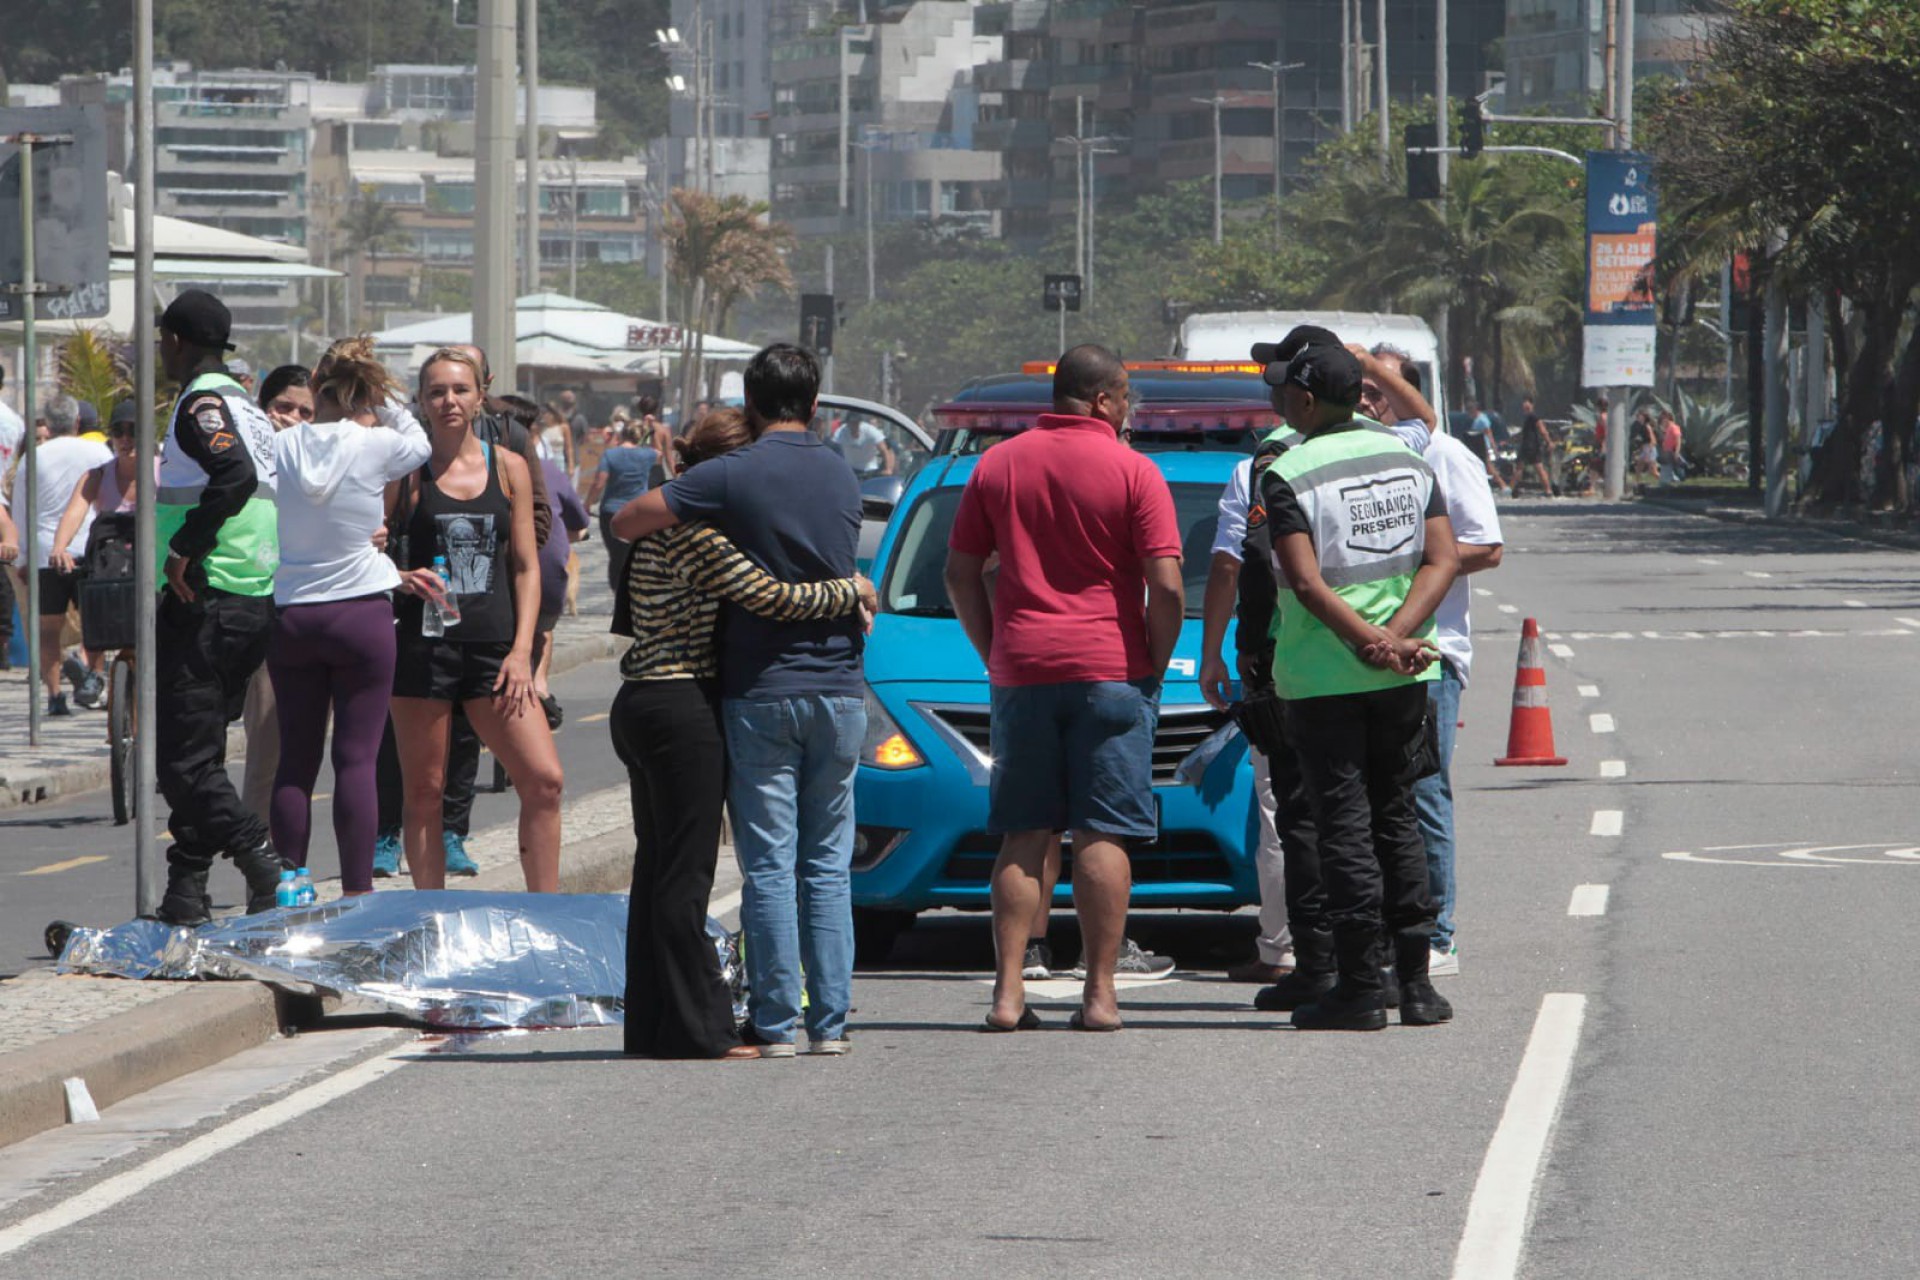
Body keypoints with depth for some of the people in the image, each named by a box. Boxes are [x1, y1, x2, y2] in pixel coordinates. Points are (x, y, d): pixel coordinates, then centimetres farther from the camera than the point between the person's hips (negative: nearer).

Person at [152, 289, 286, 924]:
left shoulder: (200, 404, -10)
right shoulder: (251, 410, 18)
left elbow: (235, 473, -27)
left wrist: (184, 549, -22)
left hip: (205, 602, -9)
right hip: (259, 603, 9)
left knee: (183, 756, -8)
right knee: (199, 748, 13)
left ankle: (261, 860, -20)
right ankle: (187, 889, 13)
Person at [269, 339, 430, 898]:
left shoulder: (283, 445, -2)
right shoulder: (374, 445, -8)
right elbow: (420, 443, 11)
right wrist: (387, 397, 11)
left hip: (290, 615, 3)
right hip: (362, 612, -3)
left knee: (296, 758, 8)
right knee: (357, 760, -2)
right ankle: (357, 893, -4)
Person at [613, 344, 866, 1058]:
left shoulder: (733, 476, -10)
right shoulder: (842, 478, 7)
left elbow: (624, 523, -9)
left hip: (760, 691, -4)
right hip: (838, 686, 4)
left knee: (769, 866, -1)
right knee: (828, 865, 9)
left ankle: (774, 1024, -3)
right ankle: (830, 1022, 6)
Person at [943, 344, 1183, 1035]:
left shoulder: (997, 465, 7)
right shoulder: (1132, 472, -4)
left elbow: (960, 575, 9)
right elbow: (1166, 587, -9)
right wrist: (1154, 667, 4)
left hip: (1021, 668, 3)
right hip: (1110, 668, -3)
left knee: (1023, 837, 7)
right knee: (1102, 835, -1)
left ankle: (1008, 991, 0)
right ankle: (1099, 994, -3)